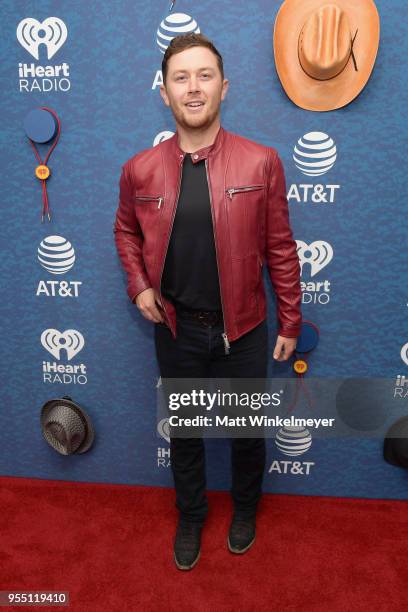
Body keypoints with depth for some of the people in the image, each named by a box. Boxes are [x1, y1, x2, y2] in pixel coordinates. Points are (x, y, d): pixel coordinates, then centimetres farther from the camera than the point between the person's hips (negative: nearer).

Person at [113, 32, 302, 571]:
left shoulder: (261, 162, -10)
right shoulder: (140, 169, -5)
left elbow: (280, 249, -4)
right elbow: (126, 230, 13)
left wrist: (290, 324, -1)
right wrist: (139, 285, -2)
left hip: (243, 329, -1)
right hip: (176, 329, 2)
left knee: (246, 430, 18)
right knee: (184, 431, 20)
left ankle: (245, 509, 49)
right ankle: (191, 516, 47)